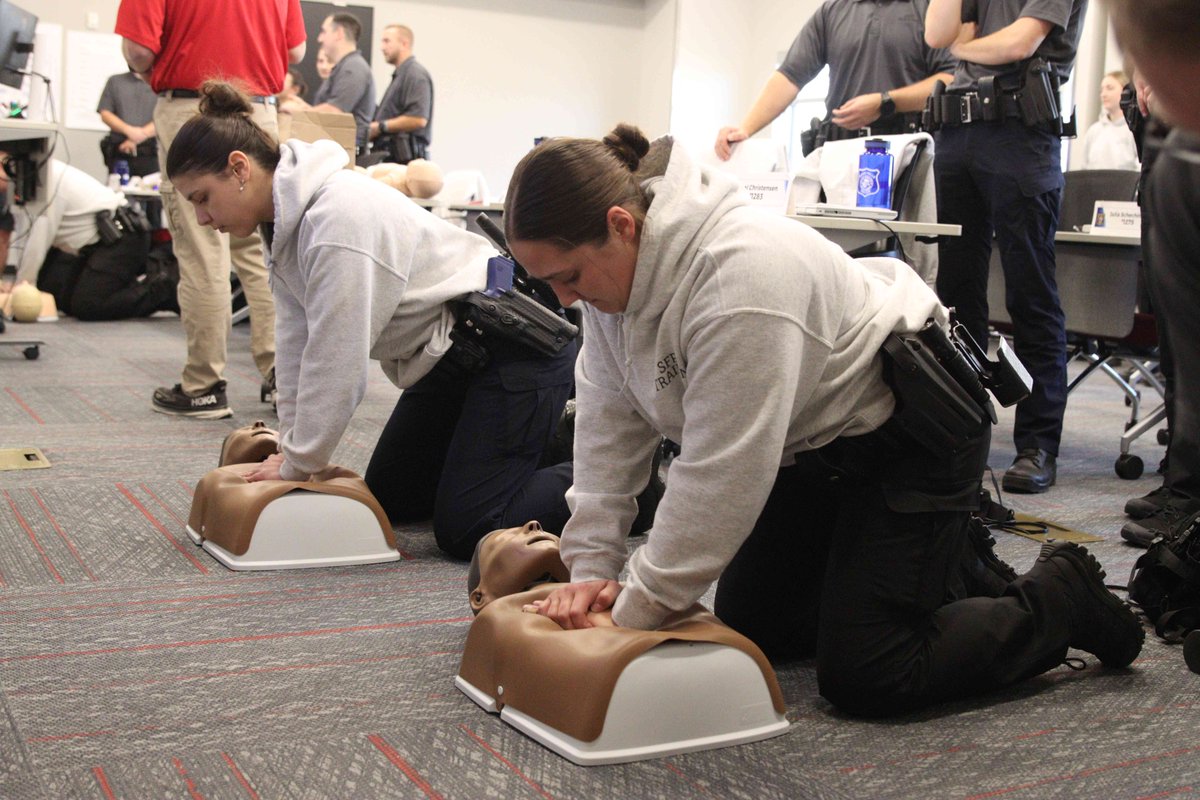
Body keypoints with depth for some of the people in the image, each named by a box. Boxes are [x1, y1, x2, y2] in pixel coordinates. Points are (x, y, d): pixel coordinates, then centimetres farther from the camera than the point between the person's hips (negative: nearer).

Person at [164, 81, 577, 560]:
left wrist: (299, 463, -14)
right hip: (449, 354, 10)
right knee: (389, 501, 13)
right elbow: (297, 342, 7)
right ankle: (555, 438, 24)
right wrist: (292, 448, 4)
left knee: (465, 530, -14)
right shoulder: (287, 223, 3)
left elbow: (336, 361, -25)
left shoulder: (337, 217, -28)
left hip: (516, 341, -10)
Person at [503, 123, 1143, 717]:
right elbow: (609, 426, -3)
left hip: (911, 431, -9)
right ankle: (943, 563, 28)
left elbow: (722, 478, -34)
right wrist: (591, 567, -9)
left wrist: (634, 613, -25)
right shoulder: (613, 267, -9)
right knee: (749, 628, 11)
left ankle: (1066, 595, 10)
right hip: (813, 442, 9)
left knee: (862, 679, -11)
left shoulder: (741, 275, -37)